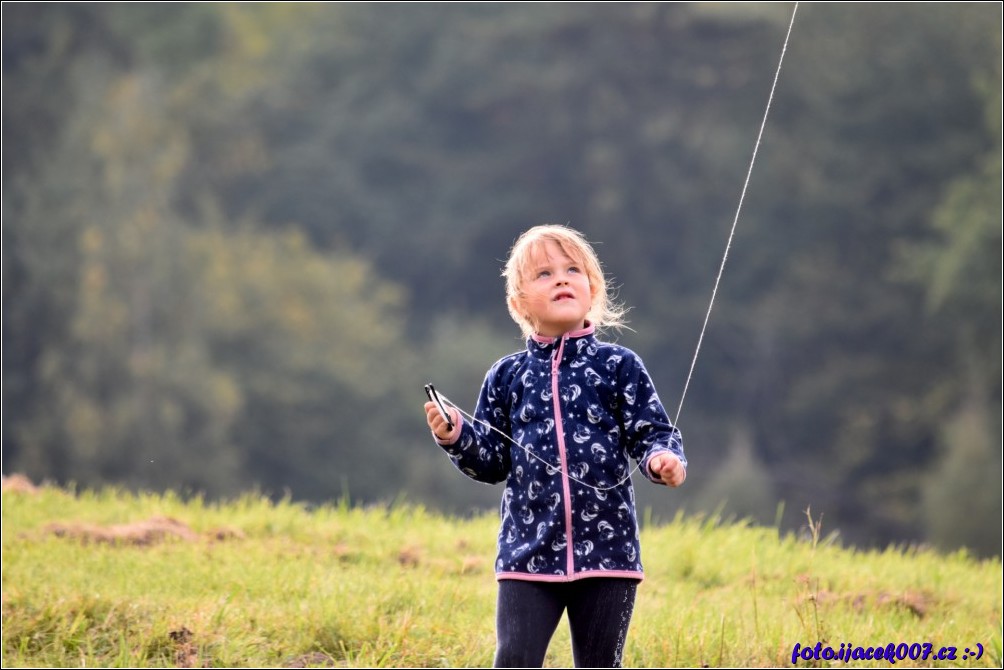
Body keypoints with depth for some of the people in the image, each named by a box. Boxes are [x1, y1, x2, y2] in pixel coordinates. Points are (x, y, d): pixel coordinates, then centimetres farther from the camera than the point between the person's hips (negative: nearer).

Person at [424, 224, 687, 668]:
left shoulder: (619, 366, 1)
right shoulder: (507, 377, 7)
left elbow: (650, 433, 0)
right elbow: (493, 460, 11)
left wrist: (664, 459, -22)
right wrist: (455, 436, -7)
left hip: (607, 549, -1)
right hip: (528, 550, 1)